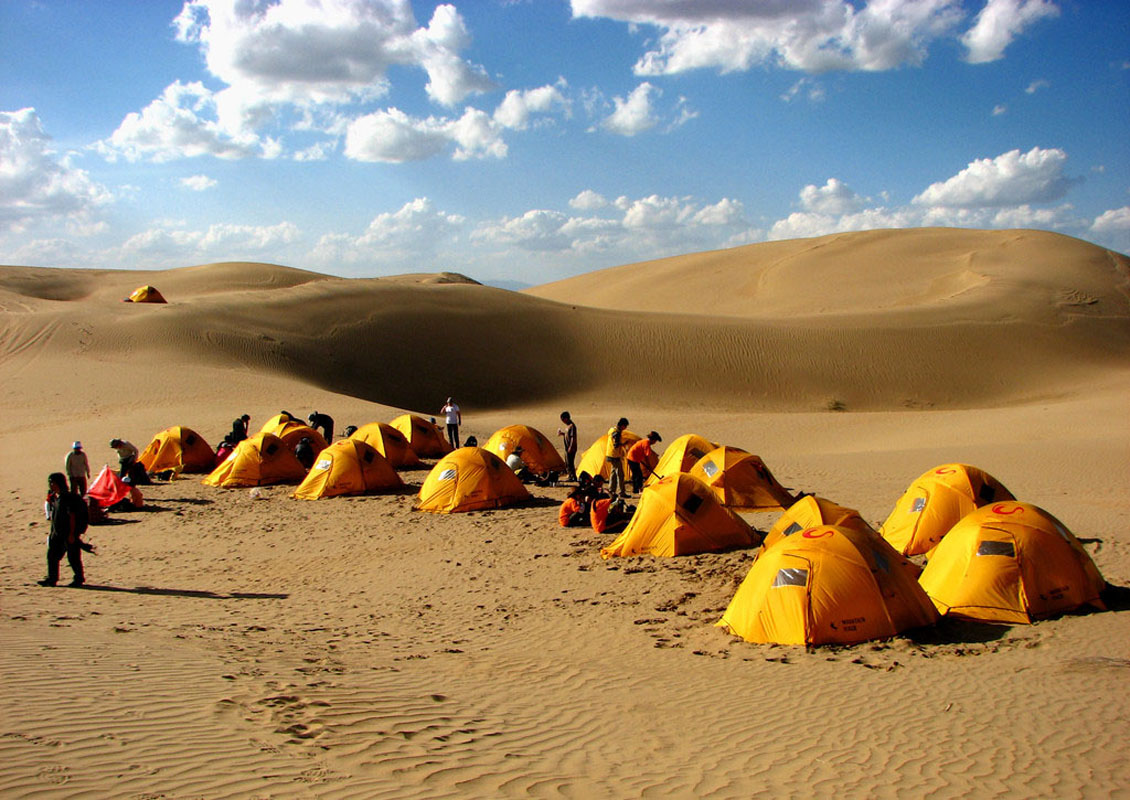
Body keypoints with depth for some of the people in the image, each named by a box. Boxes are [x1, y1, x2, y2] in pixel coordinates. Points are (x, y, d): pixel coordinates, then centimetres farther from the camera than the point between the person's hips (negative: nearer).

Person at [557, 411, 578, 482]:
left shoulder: (572, 426, -17)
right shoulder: (568, 426, 13)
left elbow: (573, 437, -21)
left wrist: (570, 447, -23)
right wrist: (562, 433, 9)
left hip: (571, 448, -10)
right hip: (567, 448, 10)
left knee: (570, 463, -7)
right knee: (567, 463, 15)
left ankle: (573, 477, -1)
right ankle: (570, 476, 23)